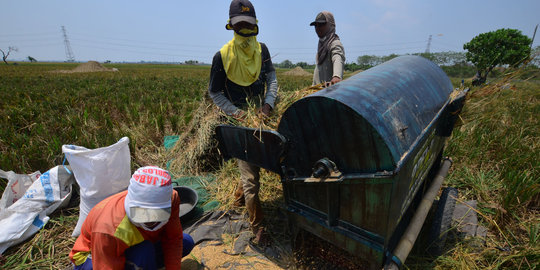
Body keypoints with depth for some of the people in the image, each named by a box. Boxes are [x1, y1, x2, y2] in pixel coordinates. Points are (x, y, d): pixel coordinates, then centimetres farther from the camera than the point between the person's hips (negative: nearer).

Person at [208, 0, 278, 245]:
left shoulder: (261, 50, 3)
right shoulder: (223, 56, -10)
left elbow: (272, 79, 0)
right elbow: (214, 92, -4)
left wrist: (268, 103, -19)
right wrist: (234, 111, -19)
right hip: (240, 122, -5)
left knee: (254, 163, 19)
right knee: (250, 176, -5)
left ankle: (239, 199, 46)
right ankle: (257, 227, 12)